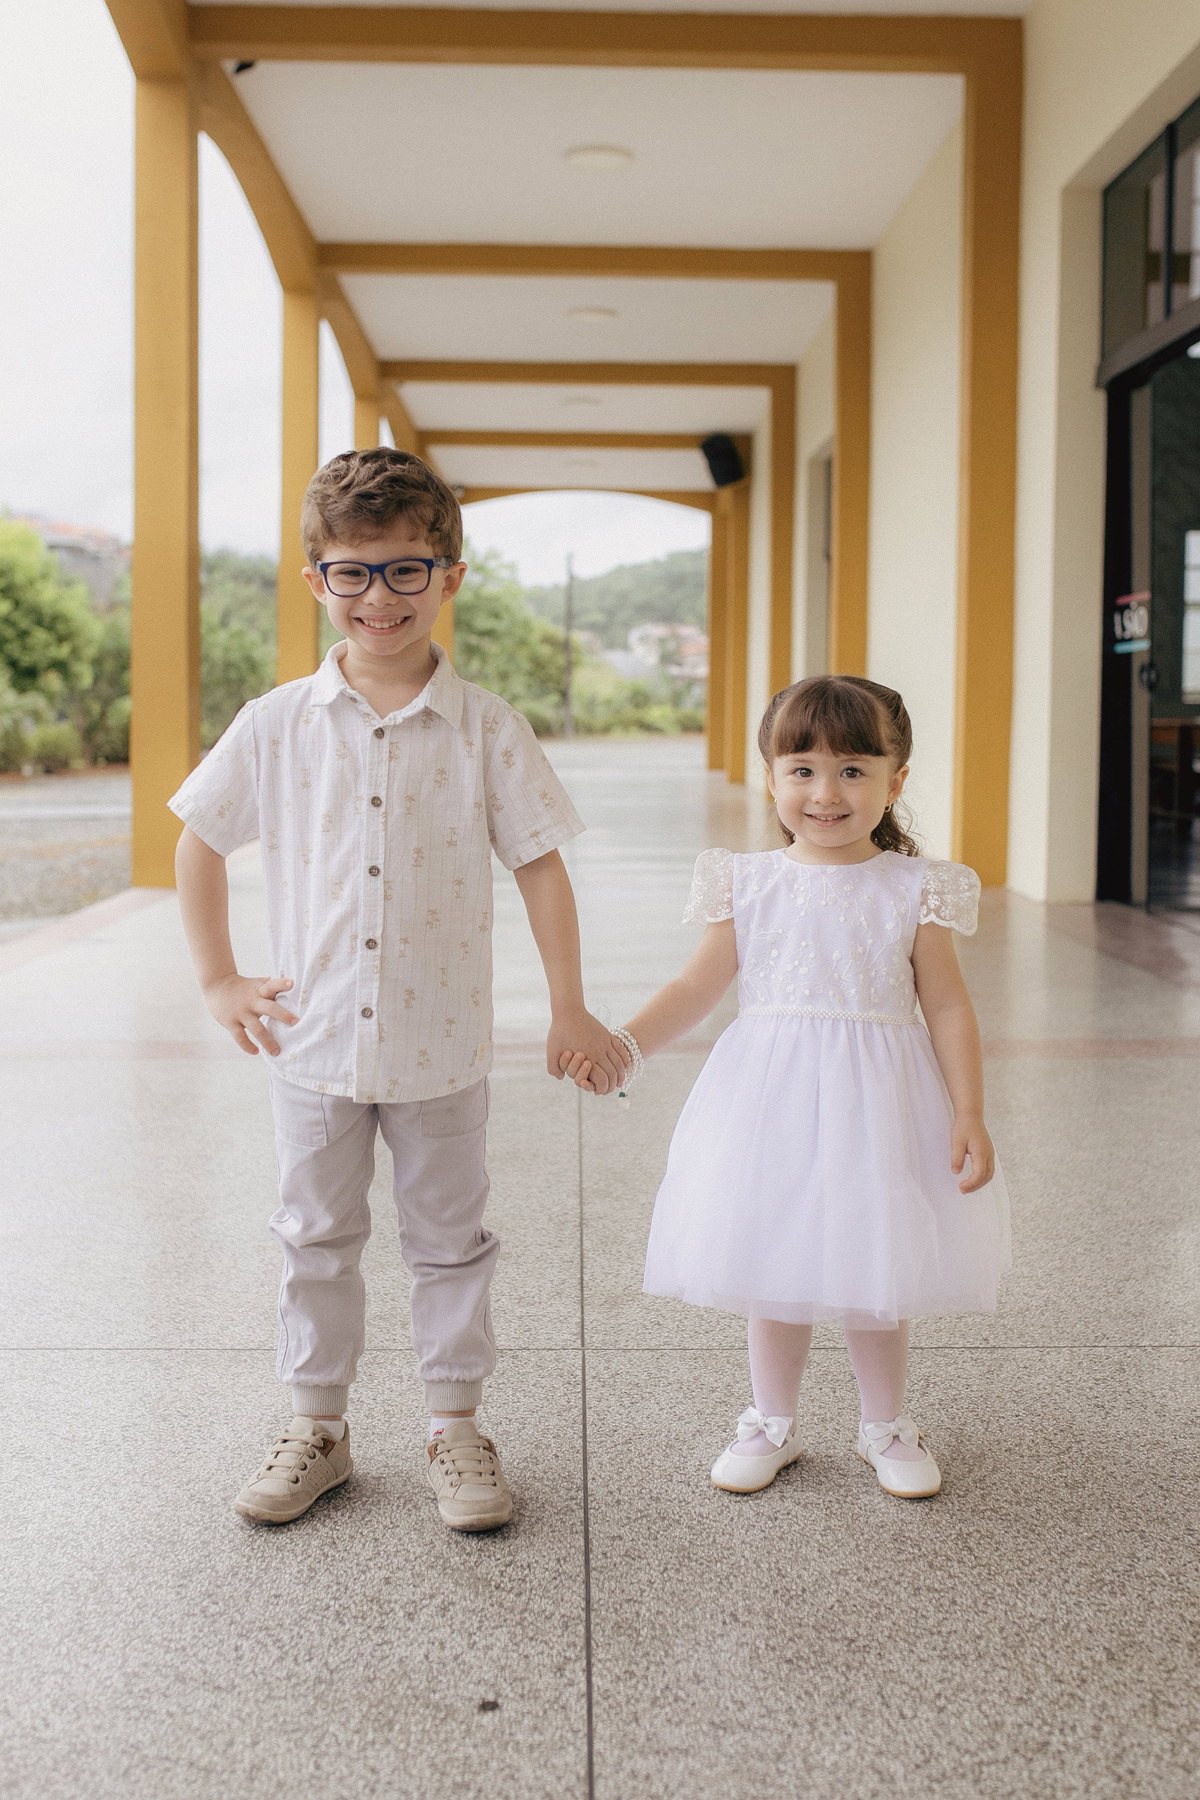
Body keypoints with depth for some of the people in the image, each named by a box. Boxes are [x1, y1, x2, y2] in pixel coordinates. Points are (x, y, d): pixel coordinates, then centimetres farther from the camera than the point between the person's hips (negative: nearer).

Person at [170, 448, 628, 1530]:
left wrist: (569, 1013, -1)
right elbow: (200, 845, 6)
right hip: (312, 1041, 1)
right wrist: (219, 981, 3)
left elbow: (539, 864, -2)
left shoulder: (486, 730, -7)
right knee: (317, 1240, 14)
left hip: (442, 1047, -1)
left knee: (451, 1242, 12)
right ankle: (318, 1427, 30)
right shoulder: (276, 726, -4)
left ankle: (456, 1428, 28)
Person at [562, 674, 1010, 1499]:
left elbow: (949, 1009, -1)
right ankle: (773, 1423, 32)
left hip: (876, 1104, -1)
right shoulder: (748, 884, 0)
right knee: (772, 1271, 12)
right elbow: (698, 988, 2)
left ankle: (887, 1425, 31)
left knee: (874, 1275, 7)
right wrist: (622, 1046, -11)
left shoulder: (914, 890, -3)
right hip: (770, 1100, 2)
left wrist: (969, 1116, -7)